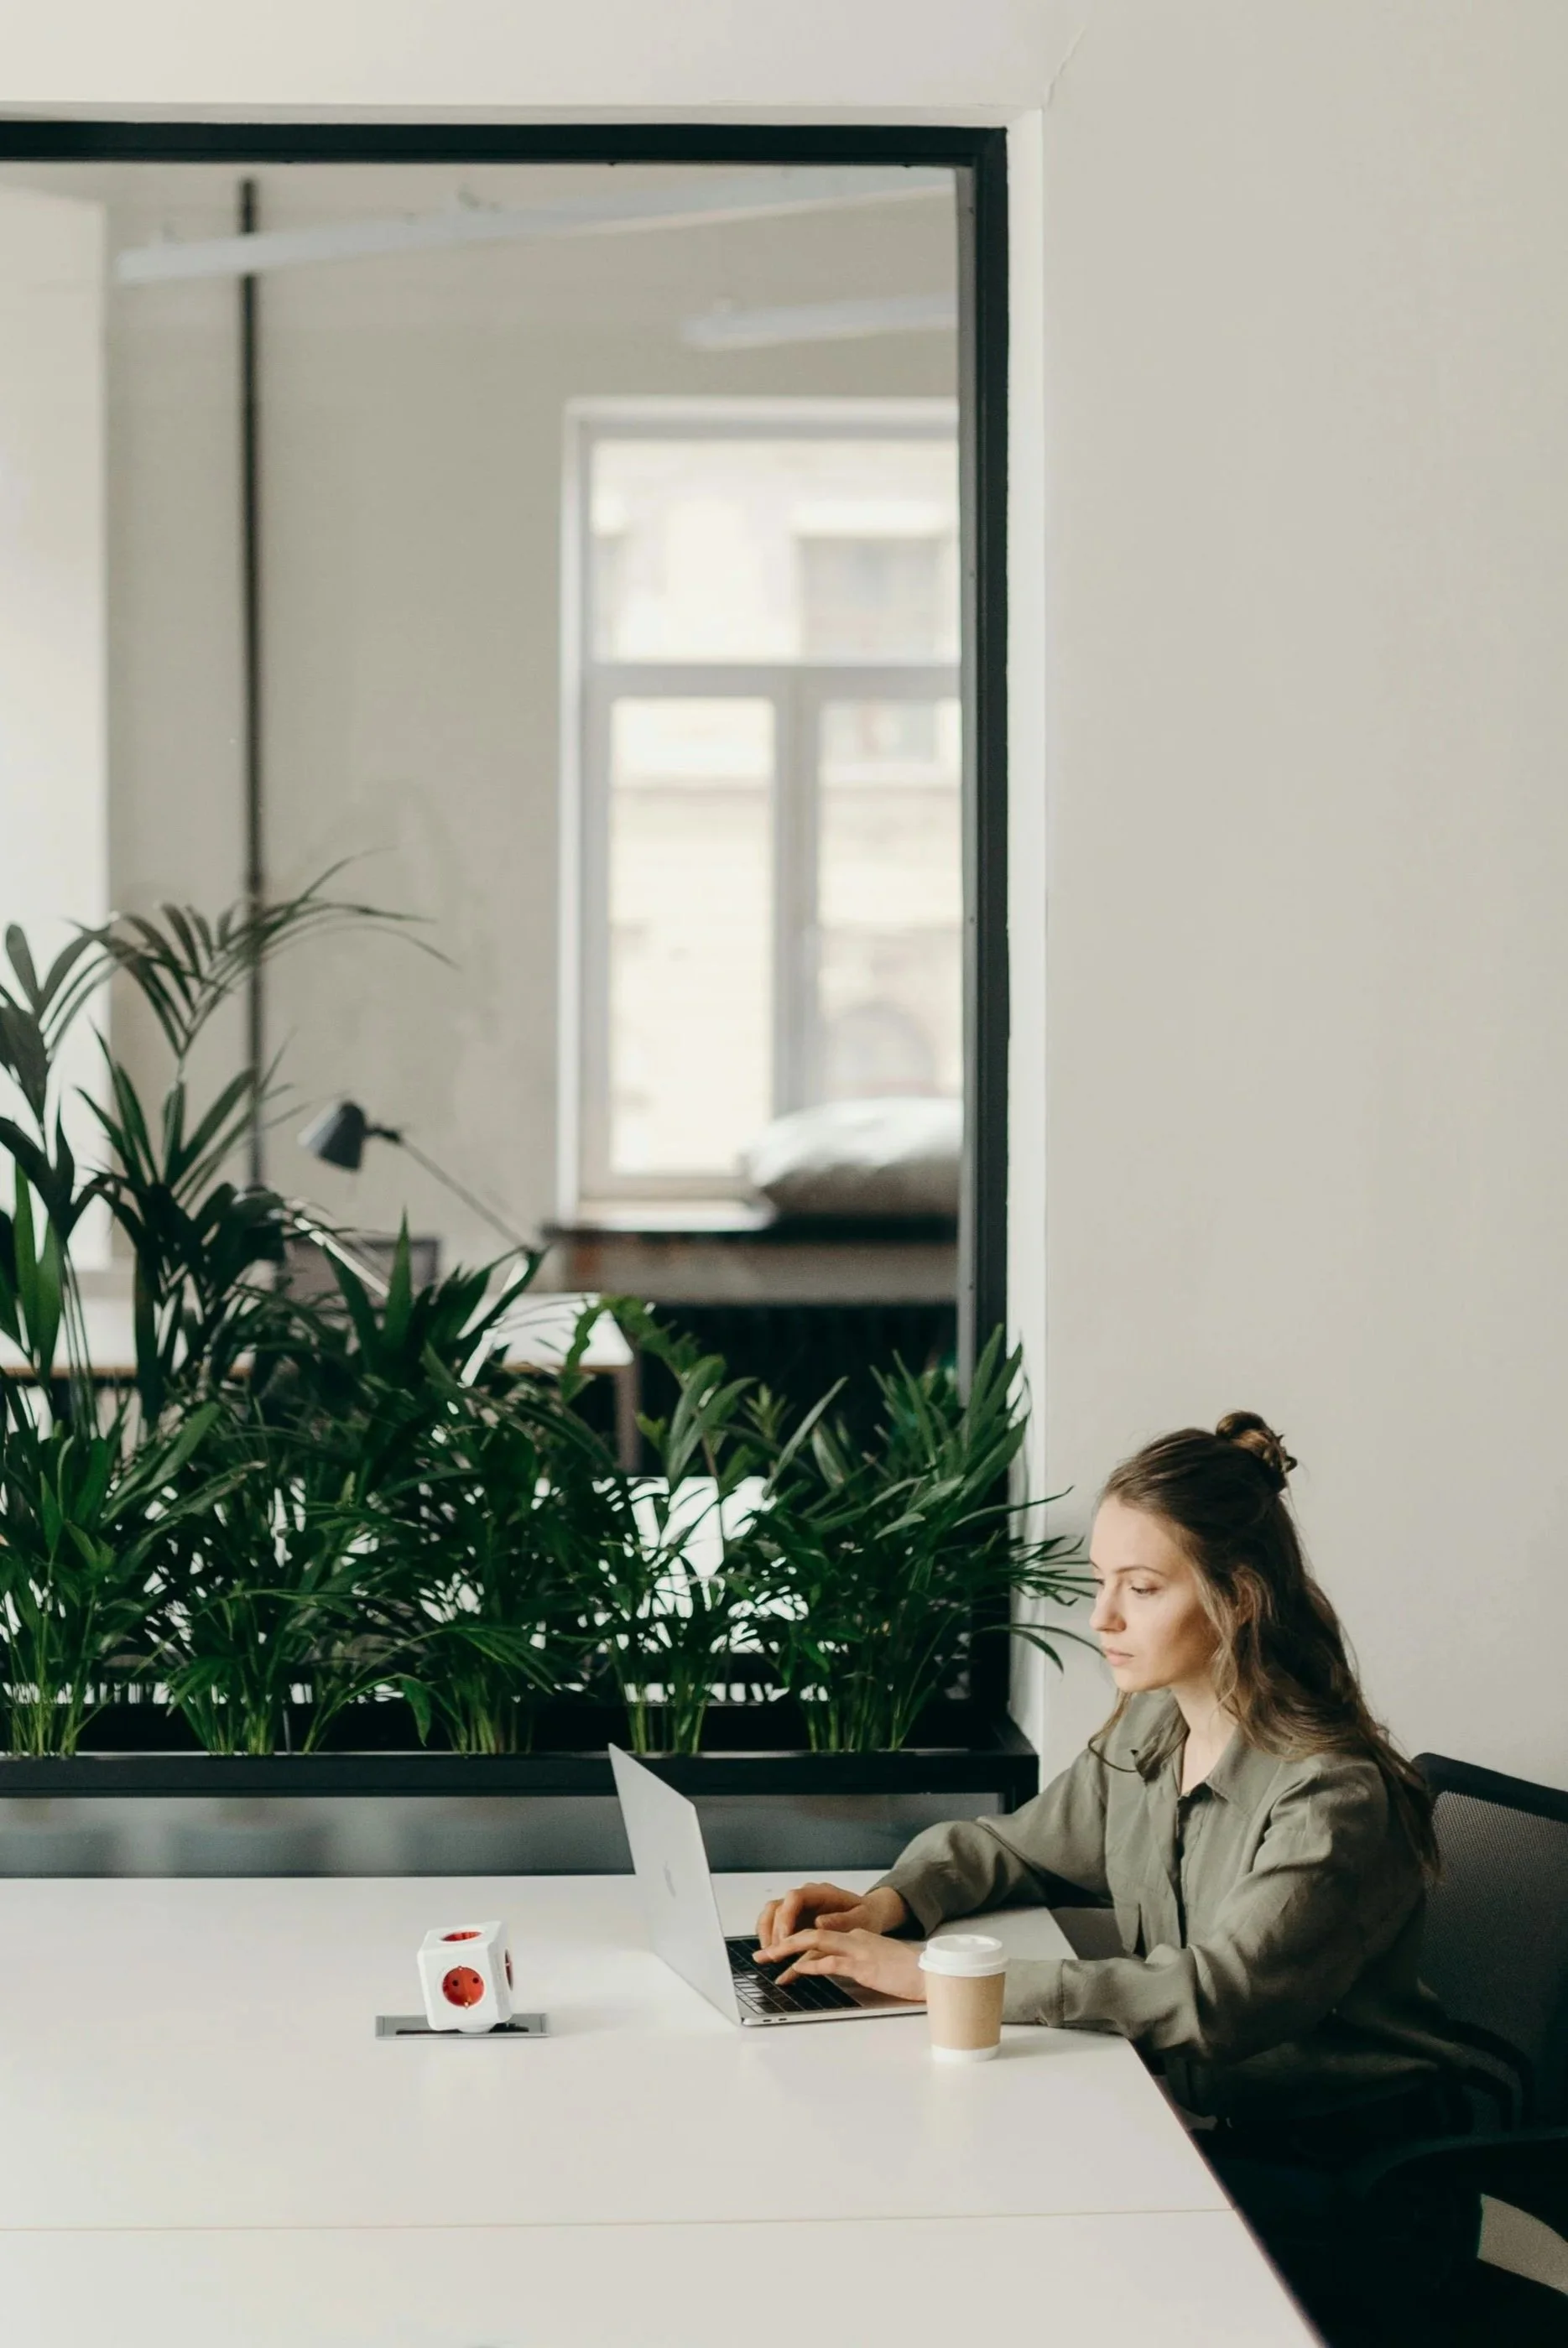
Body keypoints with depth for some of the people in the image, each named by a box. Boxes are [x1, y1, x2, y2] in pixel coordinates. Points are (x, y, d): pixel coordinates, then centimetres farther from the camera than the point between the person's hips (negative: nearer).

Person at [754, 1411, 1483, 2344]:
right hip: (1205, 2126, 7)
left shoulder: (1333, 1798, -22)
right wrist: (887, 1904, -4)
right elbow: (1013, 1846, 19)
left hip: (1359, 2189, -7)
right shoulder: (1148, 1731, 4)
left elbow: (1214, 1998, -32)